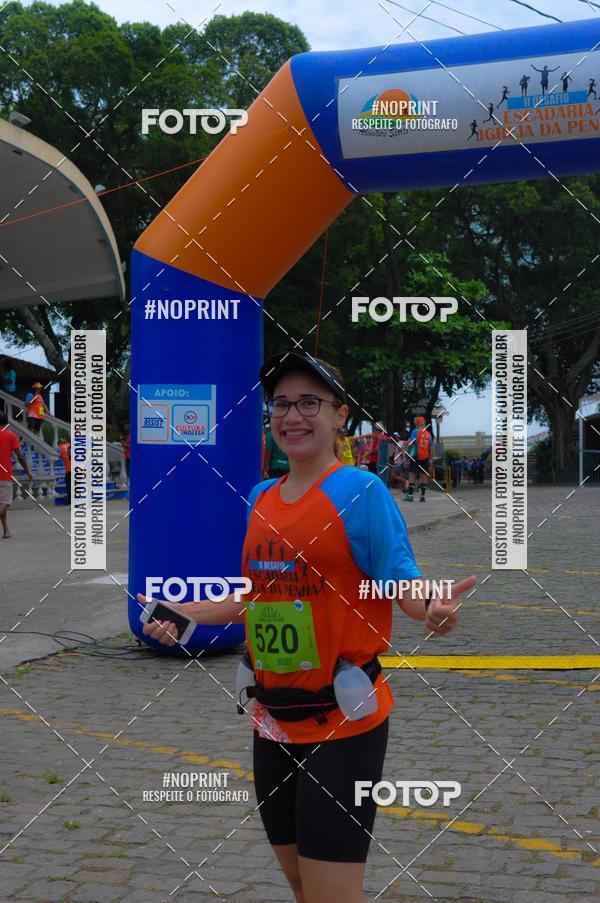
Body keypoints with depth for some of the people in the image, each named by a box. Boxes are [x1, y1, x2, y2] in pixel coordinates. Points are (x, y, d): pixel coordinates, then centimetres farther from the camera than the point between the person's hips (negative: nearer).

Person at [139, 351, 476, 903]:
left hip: (344, 719, -7)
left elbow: (400, 581, -13)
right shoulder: (260, 500, 9)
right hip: (274, 721, 7)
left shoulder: (361, 490, -10)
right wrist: (184, 615, 15)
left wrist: (430, 606, -34)